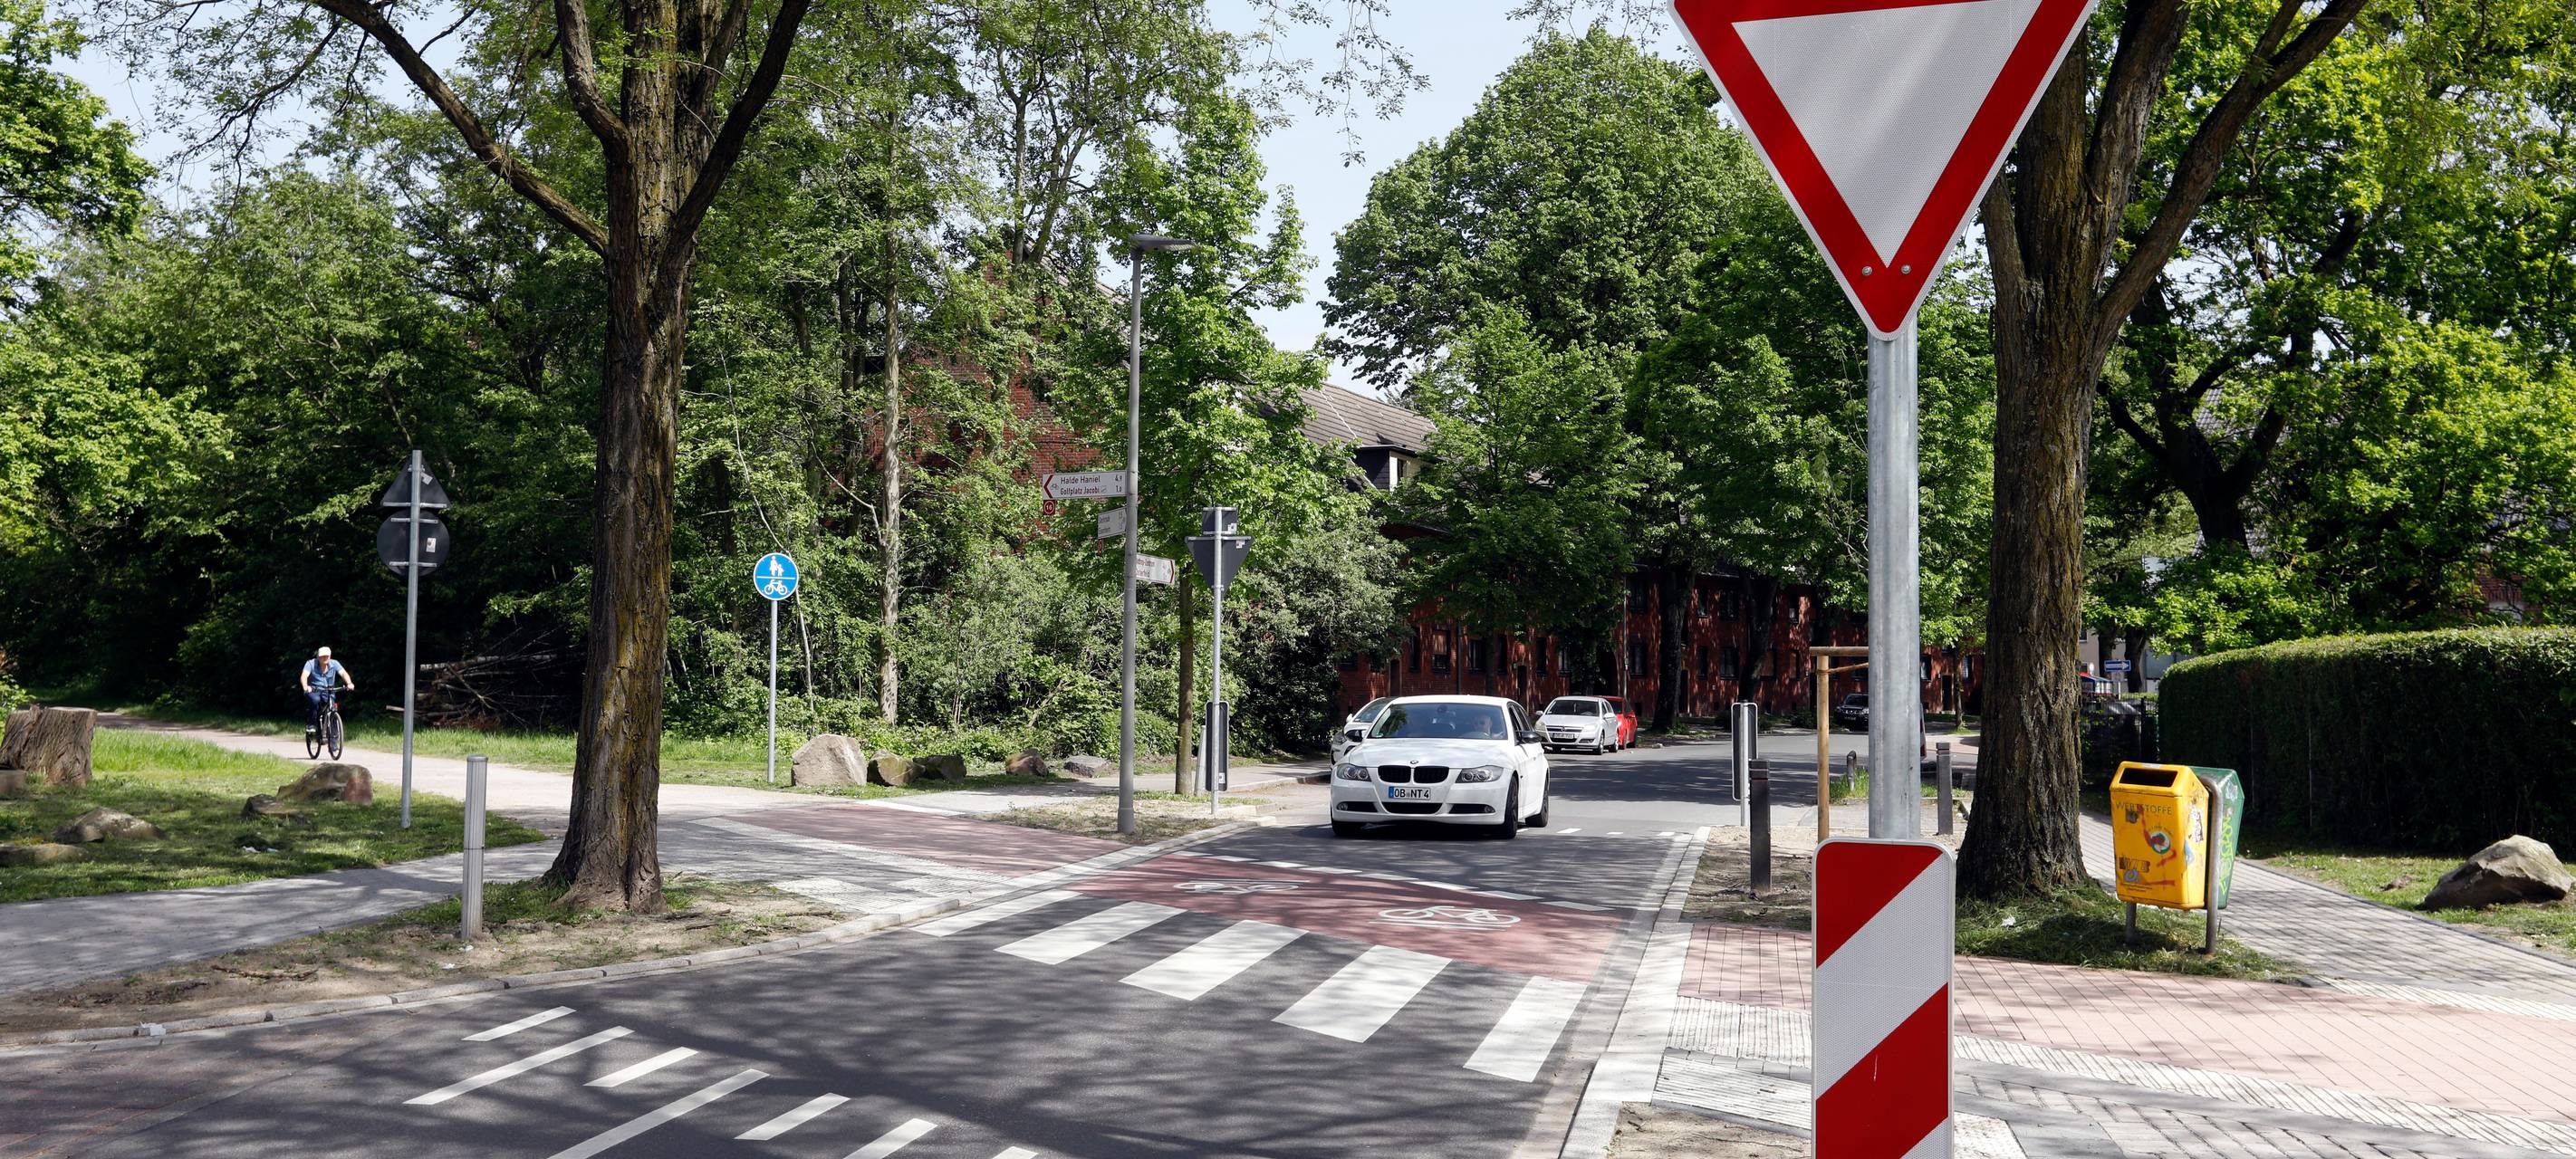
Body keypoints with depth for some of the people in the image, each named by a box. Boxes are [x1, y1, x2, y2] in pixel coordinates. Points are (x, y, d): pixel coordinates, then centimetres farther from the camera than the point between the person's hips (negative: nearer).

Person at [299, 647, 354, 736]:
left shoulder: (334, 663, -3)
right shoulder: (311, 663, -9)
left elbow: (343, 673, -17)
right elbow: (304, 676, -23)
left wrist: (349, 683, -38)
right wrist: (305, 686, -45)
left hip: (328, 691, 2)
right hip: (313, 691, -2)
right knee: (315, 700, -36)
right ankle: (311, 725, -18)